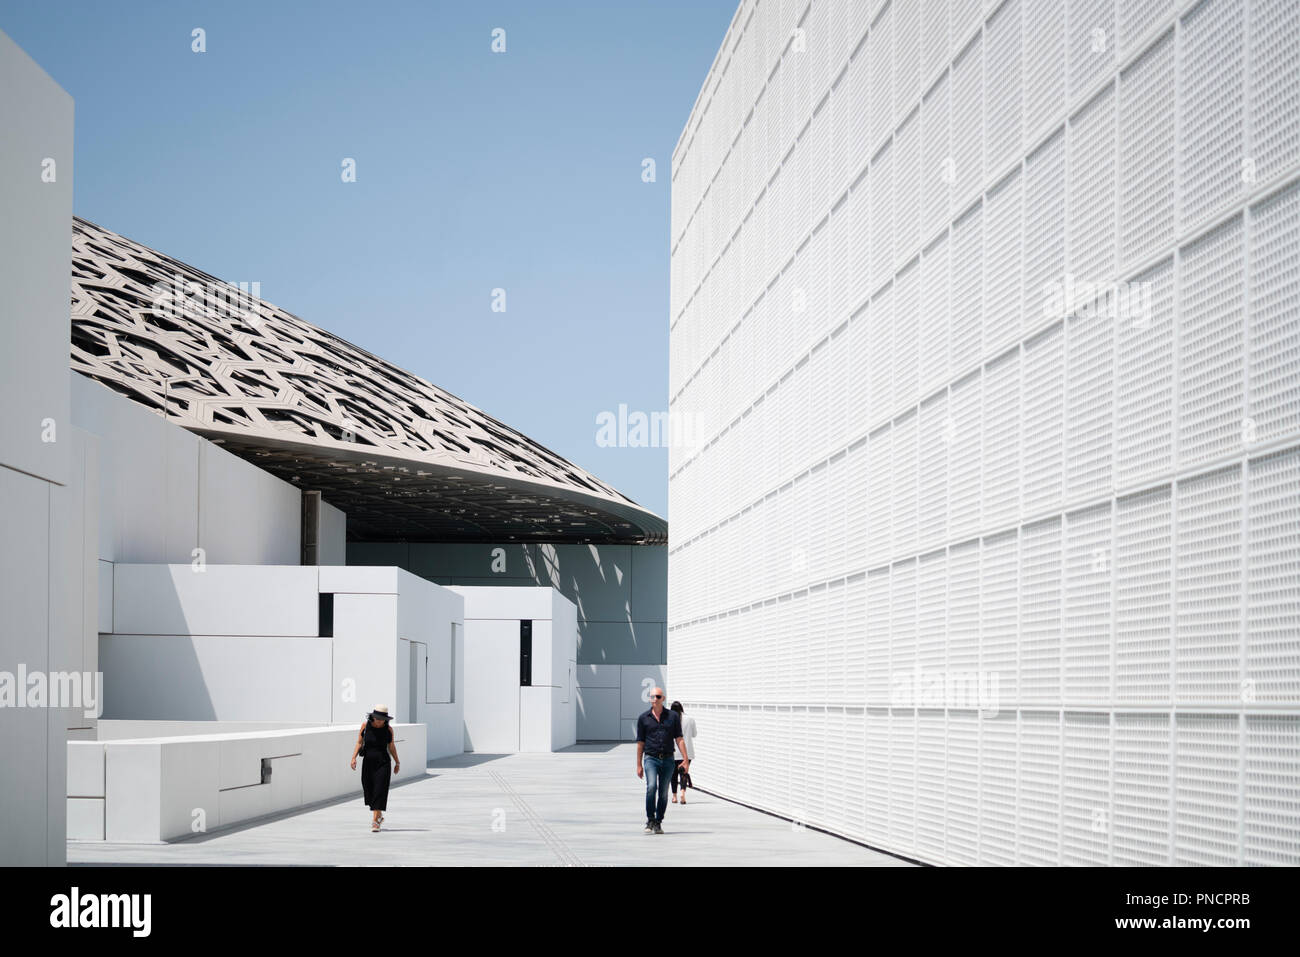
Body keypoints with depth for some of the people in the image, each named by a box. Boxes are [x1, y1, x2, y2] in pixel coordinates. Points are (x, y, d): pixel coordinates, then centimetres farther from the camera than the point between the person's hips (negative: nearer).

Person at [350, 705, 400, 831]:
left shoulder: (388, 729, -1)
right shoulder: (365, 726, 0)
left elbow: (391, 746, 10)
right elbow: (359, 743, 2)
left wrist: (397, 762, 17)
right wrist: (354, 757, -9)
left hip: (383, 764, -2)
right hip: (368, 763, 2)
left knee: (379, 791, -11)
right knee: (369, 791, 10)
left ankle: (375, 821, -12)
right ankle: (379, 816, 32)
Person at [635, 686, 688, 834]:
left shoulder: (673, 716, 5)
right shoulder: (643, 718, 4)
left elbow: (679, 739, 4)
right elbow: (640, 743, 8)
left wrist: (685, 759, -4)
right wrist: (639, 765, 7)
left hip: (667, 759, 1)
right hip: (651, 759, -1)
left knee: (663, 793, 5)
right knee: (651, 787, -21)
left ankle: (658, 823, 16)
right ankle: (650, 820, -12)